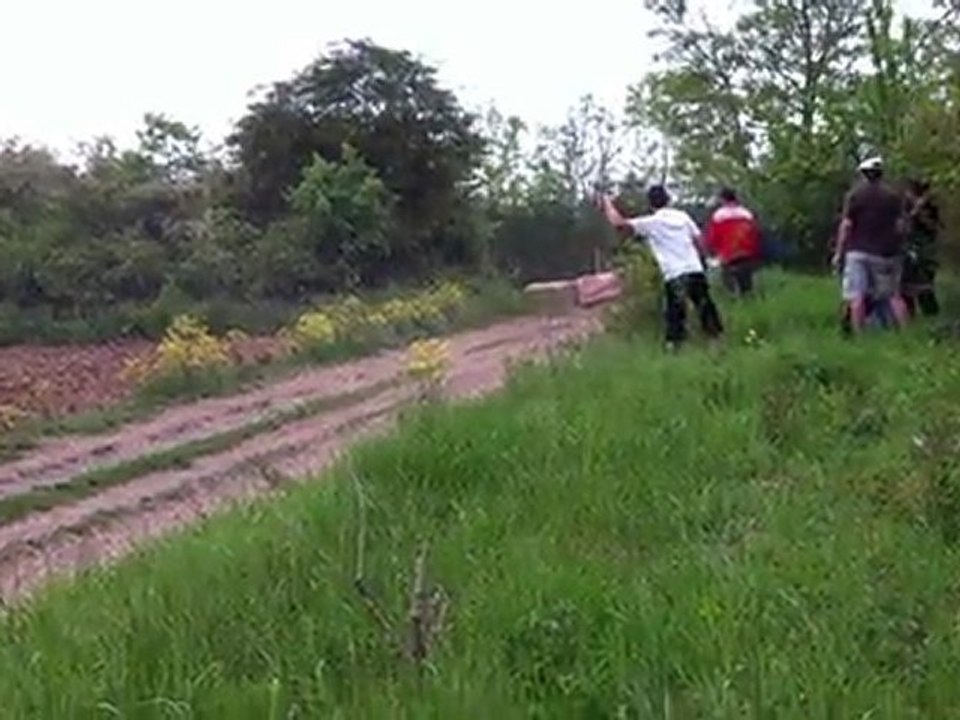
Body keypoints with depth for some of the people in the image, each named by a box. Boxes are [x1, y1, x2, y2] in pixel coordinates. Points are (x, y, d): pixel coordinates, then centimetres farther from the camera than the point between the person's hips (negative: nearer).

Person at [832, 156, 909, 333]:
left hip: (858, 252, -3)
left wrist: (839, 252, -1)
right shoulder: (893, 195, 4)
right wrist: (898, 248, 15)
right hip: (885, 252, 3)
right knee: (894, 295, 11)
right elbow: (899, 225, 1)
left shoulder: (855, 194, -2)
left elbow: (846, 225, -6)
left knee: (856, 298, -5)